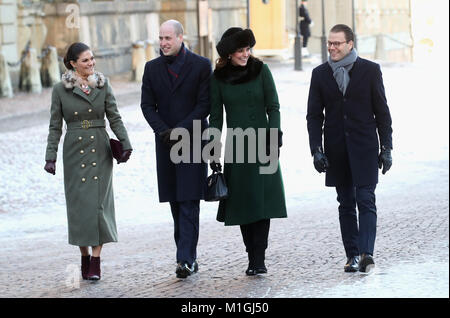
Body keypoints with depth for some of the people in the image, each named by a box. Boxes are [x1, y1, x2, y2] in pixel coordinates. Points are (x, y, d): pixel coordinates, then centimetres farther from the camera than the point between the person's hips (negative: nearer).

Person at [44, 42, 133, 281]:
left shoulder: (103, 85, 5)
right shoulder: (60, 90, 2)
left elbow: (114, 117, 4)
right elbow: (55, 127, 4)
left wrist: (125, 143, -9)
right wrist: (50, 157, -2)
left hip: (100, 149, 1)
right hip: (74, 150, 0)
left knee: (99, 202, -5)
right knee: (79, 202, 0)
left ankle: (96, 261, -4)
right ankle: (84, 257, 12)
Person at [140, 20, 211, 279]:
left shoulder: (201, 65, -2)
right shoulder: (152, 68, 9)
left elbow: (204, 104, -6)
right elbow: (147, 105, 5)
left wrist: (180, 130, -15)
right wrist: (164, 131, -11)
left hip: (193, 141, -4)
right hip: (166, 142, 4)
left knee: (189, 203, -9)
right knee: (176, 204, 6)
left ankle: (186, 259, -13)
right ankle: (189, 255, 12)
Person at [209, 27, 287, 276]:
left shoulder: (260, 70, 0)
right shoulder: (218, 77, 3)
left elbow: (273, 107, 0)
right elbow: (215, 117, 7)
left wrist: (275, 139, -10)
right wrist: (213, 152, 1)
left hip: (262, 144, -1)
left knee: (262, 200, -7)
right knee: (242, 203, 1)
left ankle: (259, 259, -7)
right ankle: (253, 258, 8)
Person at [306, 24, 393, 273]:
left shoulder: (370, 70, 1)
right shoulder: (320, 74, 7)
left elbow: (382, 111, 3)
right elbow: (314, 115, 7)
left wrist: (386, 149, -1)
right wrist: (316, 150, -3)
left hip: (364, 148, -3)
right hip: (337, 150, 3)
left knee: (366, 201, -10)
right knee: (346, 204, 6)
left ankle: (366, 253, -16)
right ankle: (353, 255, 9)